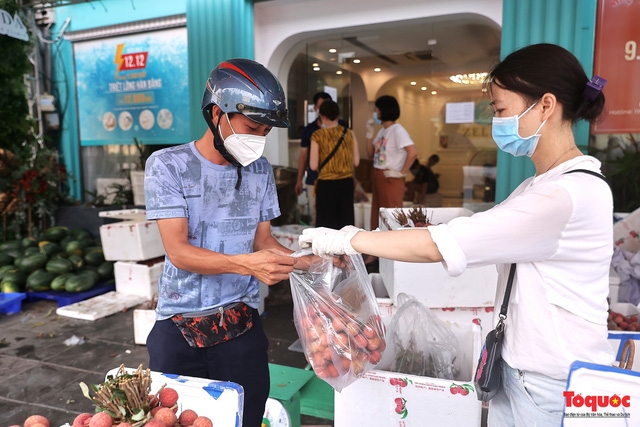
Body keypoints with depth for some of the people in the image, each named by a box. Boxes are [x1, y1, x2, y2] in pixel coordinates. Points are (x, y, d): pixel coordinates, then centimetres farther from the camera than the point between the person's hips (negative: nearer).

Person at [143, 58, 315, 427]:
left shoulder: (261, 170, 3)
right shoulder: (168, 166, -10)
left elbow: (263, 239, 7)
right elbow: (178, 251, -17)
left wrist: (306, 261, -11)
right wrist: (246, 264, -31)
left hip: (242, 324, 3)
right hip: (179, 327, -2)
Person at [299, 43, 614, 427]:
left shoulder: (571, 195, -25)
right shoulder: (543, 185, 7)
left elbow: (439, 246, -27)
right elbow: (479, 236, 5)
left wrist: (347, 240, -18)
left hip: (554, 385, -8)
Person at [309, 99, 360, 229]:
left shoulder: (318, 135, -9)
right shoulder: (349, 133, -1)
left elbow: (313, 165, -9)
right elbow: (356, 161, 2)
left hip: (326, 184, -3)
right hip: (346, 182, 3)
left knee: (327, 222, 6)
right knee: (346, 220, 11)